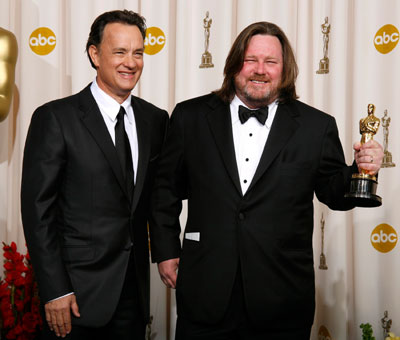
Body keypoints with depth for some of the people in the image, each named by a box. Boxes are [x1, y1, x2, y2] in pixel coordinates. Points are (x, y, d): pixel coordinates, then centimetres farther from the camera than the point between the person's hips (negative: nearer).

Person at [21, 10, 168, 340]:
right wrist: (55, 291, -13)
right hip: (78, 287, -4)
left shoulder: (155, 119, 6)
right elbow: (38, 209, -11)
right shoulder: (55, 118, -10)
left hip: (134, 287, 5)